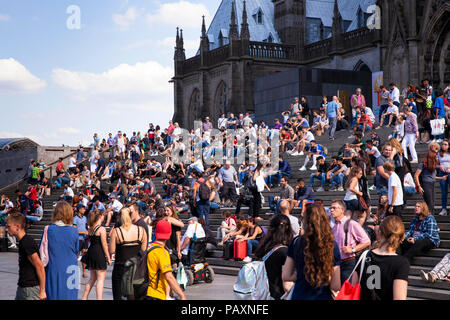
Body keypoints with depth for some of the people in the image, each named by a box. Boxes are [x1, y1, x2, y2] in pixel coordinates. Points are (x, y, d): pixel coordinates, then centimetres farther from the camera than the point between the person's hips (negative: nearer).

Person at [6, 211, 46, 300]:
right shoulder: (22, 241, 10)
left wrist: (42, 291, -19)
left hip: (31, 289, -10)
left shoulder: (27, 243, -20)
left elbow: (40, 267, -21)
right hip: (22, 288, 10)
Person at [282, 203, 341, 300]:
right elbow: (335, 286, -10)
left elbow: (285, 276, -2)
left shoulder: (296, 242, -5)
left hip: (299, 296, 2)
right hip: (322, 296, -1)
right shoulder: (332, 245, -11)